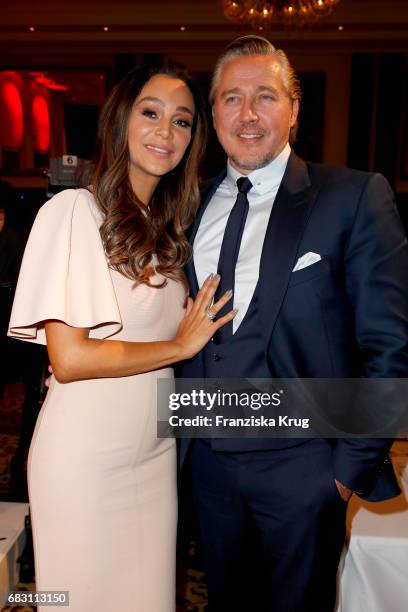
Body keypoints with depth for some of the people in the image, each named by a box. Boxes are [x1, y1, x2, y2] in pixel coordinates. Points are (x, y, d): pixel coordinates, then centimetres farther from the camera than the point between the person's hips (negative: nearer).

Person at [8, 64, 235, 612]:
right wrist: (180, 346, -12)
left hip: (154, 452, 6)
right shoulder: (73, 210, -14)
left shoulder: (168, 228, 8)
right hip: (85, 457, -6)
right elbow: (69, 359, -20)